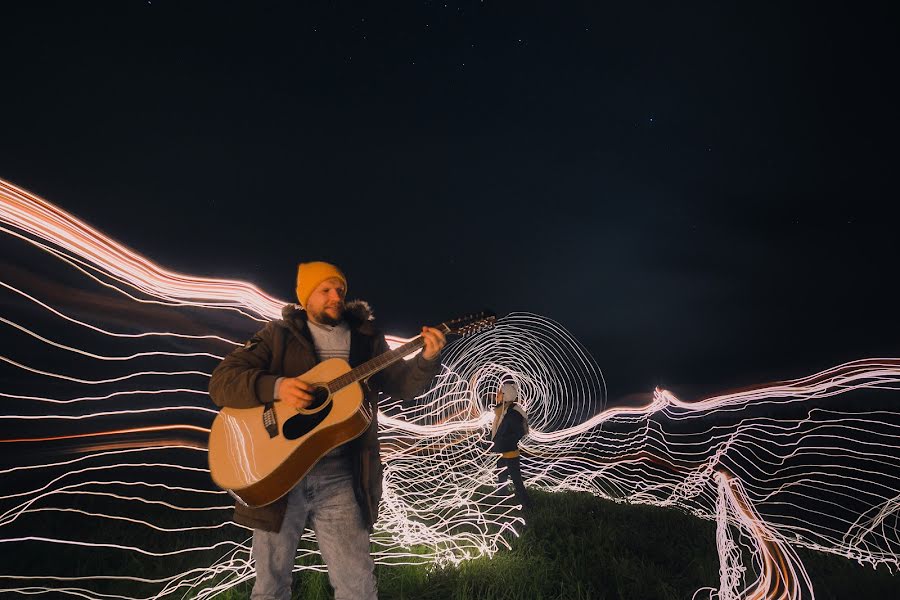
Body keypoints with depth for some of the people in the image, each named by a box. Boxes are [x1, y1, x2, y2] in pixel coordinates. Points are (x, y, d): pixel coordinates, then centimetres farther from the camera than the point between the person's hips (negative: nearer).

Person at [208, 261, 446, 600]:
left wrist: (428, 359, -12)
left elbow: (401, 385, 8)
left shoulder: (366, 339, 10)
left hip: (340, 476, 1)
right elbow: (221, 382, -4)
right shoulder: (278, 335, 4)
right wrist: (276, 387, -21)